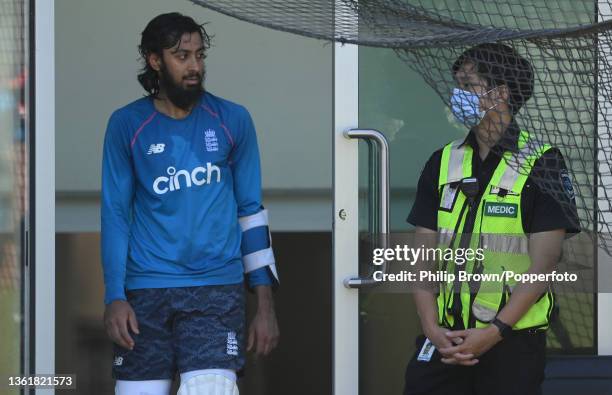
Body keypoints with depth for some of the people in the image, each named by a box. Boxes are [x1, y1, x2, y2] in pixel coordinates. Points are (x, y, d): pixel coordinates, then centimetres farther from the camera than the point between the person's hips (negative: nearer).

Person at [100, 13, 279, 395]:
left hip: (217, 287, -1)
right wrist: (115, 296, -5)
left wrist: (265, 302, 4)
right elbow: (116, 214, 5)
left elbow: (252, 210, 8)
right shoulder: (127, 125, 3)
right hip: (146, 290, 1)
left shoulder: (232, 120, 4)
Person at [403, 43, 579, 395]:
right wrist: (432, 327, -6)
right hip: (446, 339, 4)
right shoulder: (443, 163, 11)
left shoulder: (542, 164, -3)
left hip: (513, 343, -4)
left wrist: (494, 333, -15)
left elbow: (543, 266, -8)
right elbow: (423, 257, 8)